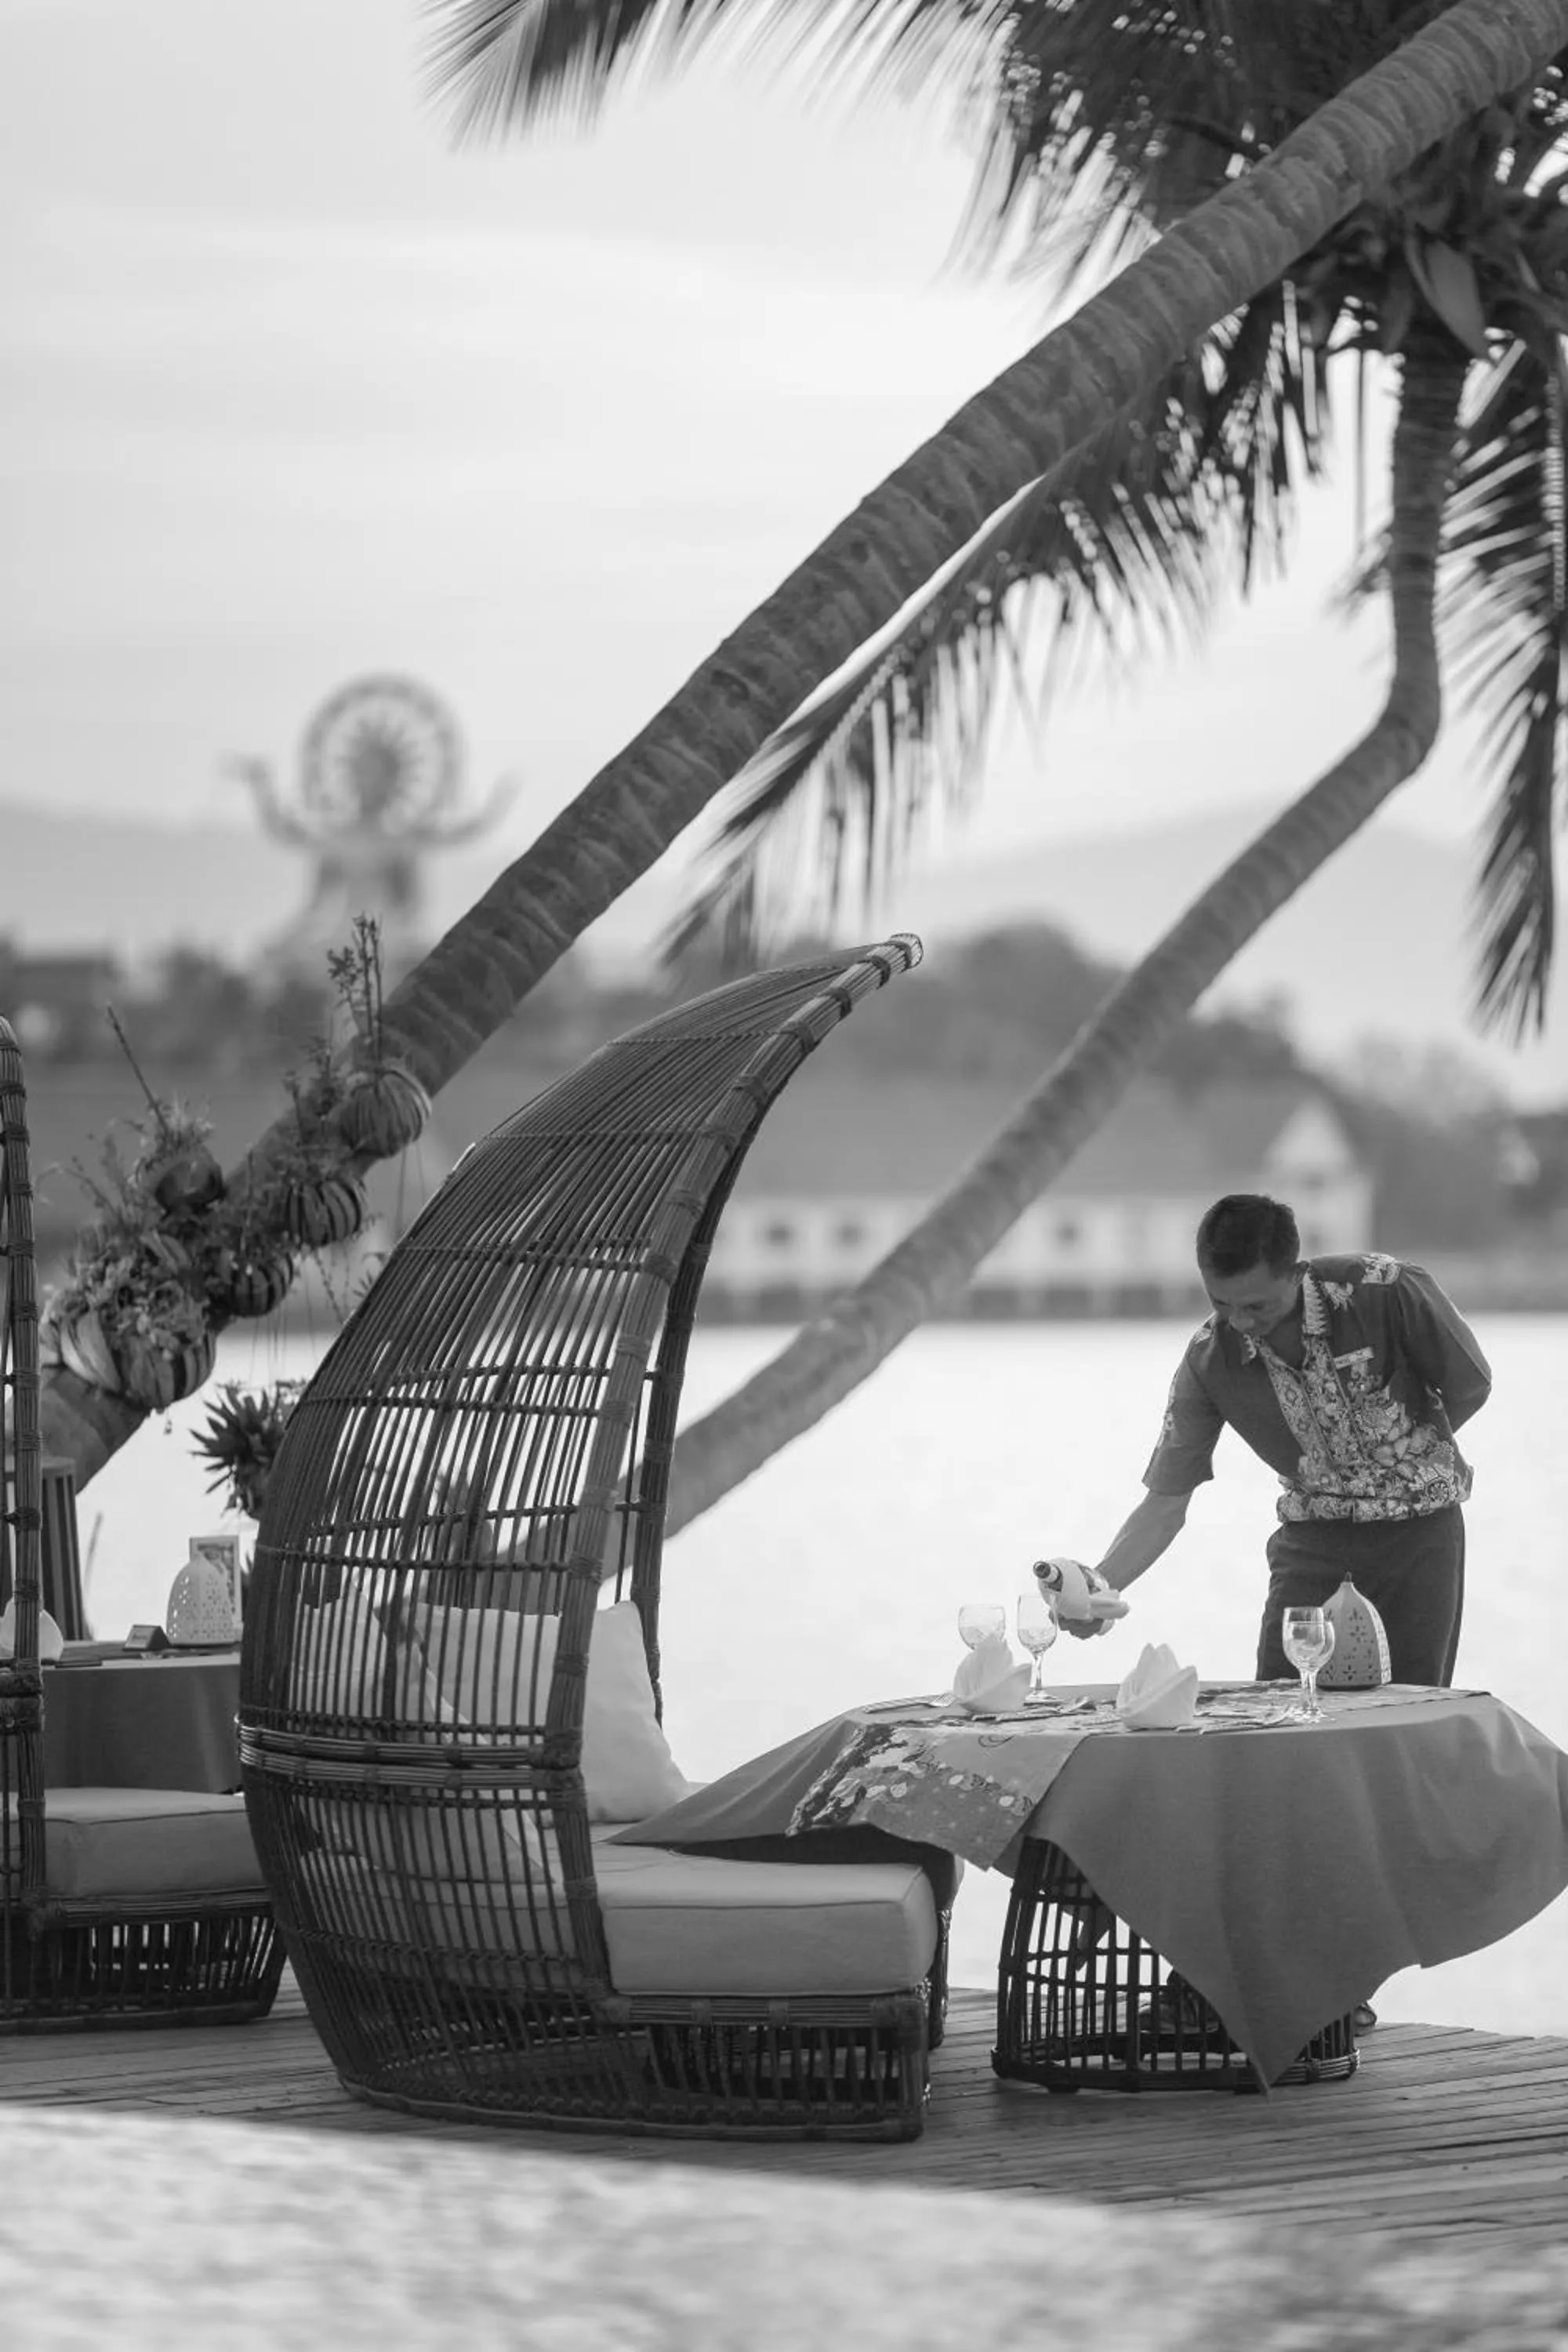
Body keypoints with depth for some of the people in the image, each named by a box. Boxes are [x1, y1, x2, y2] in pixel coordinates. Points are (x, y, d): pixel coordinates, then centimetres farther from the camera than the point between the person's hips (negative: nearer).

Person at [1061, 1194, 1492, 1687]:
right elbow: (1164, 1502, -9)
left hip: (1417, 1532, -2)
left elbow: (1471, 1387, -5)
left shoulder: (1386, 1292, -22)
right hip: (1311, 1537, 2)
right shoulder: (1208, 1362, -13)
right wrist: (1098, 1587, -25)